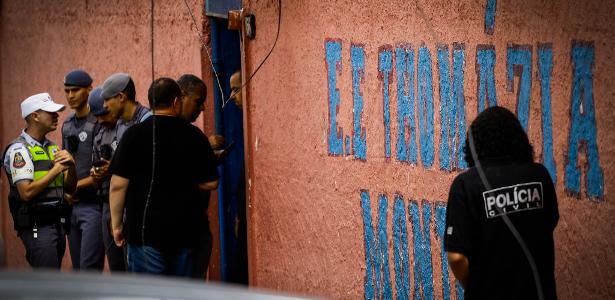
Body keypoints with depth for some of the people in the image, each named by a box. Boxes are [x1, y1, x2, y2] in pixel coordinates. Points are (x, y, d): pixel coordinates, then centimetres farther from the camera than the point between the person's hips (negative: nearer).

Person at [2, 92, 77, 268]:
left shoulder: (52, 148, 15)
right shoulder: (19, 149, -9)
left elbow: (70, 189, 16)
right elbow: (27, 193, -20)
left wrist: (71, 166, -4)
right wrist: (56, 169, -15)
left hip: (57, 223, 8)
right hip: (36, 226, -8)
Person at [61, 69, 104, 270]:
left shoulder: (99, 123, -11)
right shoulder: (67, 125, 15)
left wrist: (78, 185, -12)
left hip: (93, 205, -8)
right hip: (72, 205, 8)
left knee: (89, 268, -12)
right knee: (78, 268, 11)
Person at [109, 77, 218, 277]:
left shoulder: (135, 135, -6)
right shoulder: (194, 136, 2)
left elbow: (118, 185, -8)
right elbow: (210, 183, 4)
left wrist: (116, 224, 2)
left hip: (145, 230, -3)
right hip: (184, 230, 3)